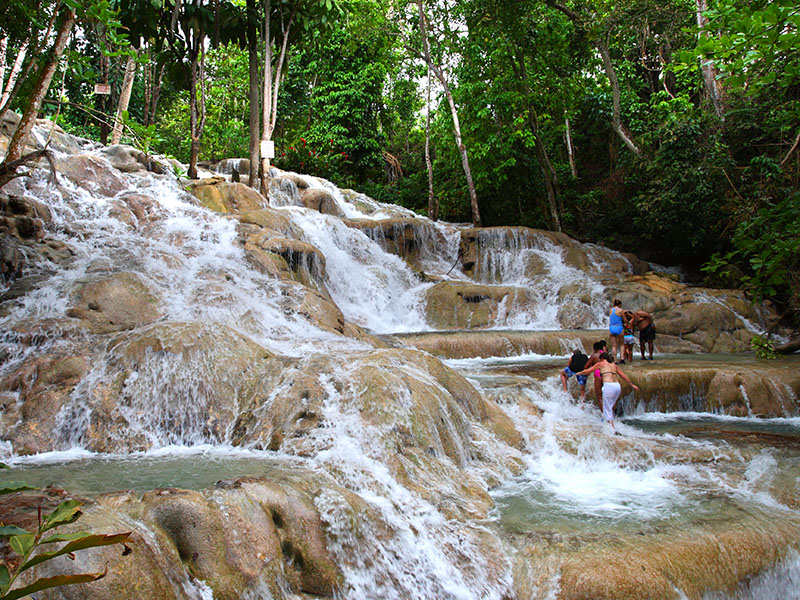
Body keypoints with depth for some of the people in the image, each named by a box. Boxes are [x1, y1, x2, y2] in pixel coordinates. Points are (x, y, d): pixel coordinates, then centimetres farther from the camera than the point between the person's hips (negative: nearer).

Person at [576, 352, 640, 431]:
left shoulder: (601, 364, 11)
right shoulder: (614, 365, 23)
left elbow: (587, 371, 14)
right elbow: (624, 376, 27)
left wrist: (578, 373, 31)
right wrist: (632, 385, 38)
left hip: (609, 386, -6)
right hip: (618, 386, 6)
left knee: (607, 410, 0)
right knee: (610, 408, 22)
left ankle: (612, 429, -4)